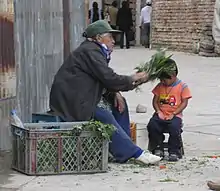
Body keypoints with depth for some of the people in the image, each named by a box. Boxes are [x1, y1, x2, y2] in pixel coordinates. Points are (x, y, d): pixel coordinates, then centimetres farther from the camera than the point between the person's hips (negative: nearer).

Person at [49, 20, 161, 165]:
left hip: (78, 100, 10)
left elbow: (104, 81, 21)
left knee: (118, 104, 5)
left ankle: (125, 146, 1)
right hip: (71, 102, -10)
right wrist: (133, 79, -8)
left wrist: (114, 93, 2)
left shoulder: (94, 50, 18)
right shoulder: (90, 51, -14)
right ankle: (135, 153, -19)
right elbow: (109, 78, -20)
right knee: (105, 117, -21)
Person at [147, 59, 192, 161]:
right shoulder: (160, 86, 11)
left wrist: (173, 114, -13)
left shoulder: (182, 86, -1)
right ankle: (158, 149, -7)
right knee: (152, 125, -26)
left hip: (175, 115, -3)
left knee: (174, 127, -35)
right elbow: (155, 101, 12)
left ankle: (174, 152, -16)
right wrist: (158, 111, -8)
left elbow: (184, 103, -4)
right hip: (161, 114, 3)